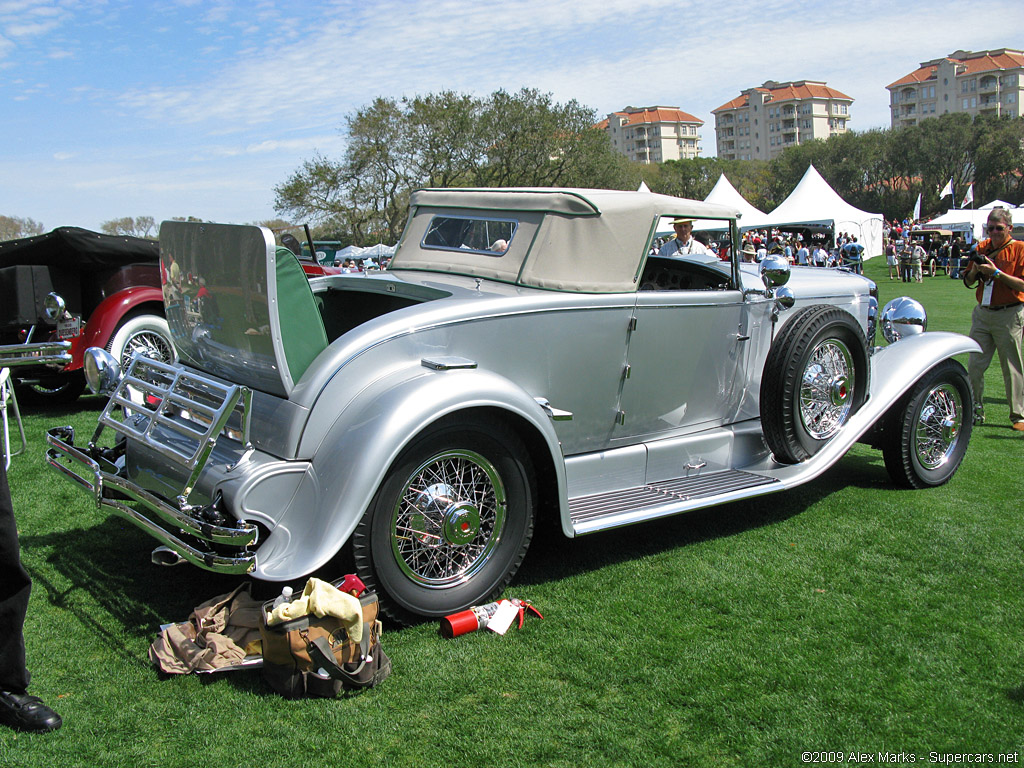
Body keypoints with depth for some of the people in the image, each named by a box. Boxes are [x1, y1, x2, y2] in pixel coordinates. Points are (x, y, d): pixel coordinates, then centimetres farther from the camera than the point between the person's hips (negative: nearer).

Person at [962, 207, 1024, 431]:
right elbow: (968, 282, 16)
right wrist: (975, 271, -4)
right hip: (982, 312, 5)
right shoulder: (982, 248, 11)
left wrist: (996, 272, -19)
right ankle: (976, 410, 13)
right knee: (974, 365, 3)